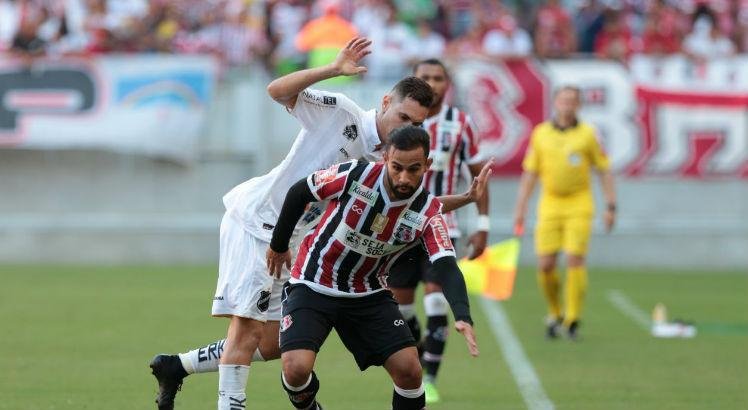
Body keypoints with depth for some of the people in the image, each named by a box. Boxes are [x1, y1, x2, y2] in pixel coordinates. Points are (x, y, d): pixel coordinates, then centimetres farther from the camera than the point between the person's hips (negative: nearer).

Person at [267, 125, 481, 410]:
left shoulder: (428, 213, -16)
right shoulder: (354, 175, -21)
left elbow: (447, 268, -26)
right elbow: (299, 193, -4)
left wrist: (463, 317, -44)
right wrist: (279, 245, 8)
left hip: (369, 295, 2)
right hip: (312, 287, -2)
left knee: (409, 370, -14)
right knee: (297, 368, -22)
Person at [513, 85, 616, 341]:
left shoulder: (587, 134, 1)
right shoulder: (540, 134, 6)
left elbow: (604, 171, 4)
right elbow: (530, 173, 9)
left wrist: (611, 206, -2)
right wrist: (520, 208, 5)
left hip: (579, 206, -2)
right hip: (550, 205, 2)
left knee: (575, 261, -11)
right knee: (545, 265, -4)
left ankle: (572, 320, -3)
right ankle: (554, 314, 18)